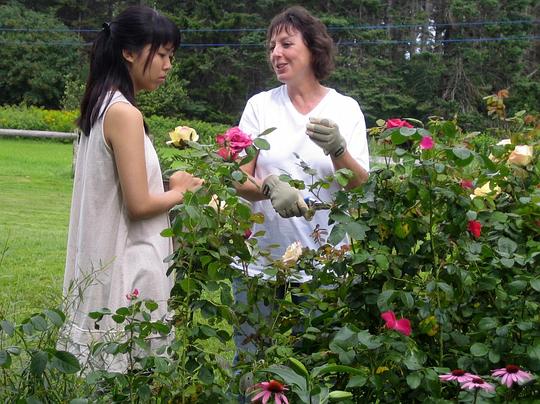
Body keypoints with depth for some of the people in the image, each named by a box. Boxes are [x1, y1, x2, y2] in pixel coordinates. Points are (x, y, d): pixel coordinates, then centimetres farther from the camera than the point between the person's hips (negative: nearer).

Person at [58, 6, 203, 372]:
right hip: (126, 266, -9)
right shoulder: (125, 113, -17)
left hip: (103, 260, 9)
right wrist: (180, 192, -3)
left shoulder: (102, 106, 11)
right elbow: (138, 205, -19)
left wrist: (167, 185, 6)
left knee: (111, 371, 13)